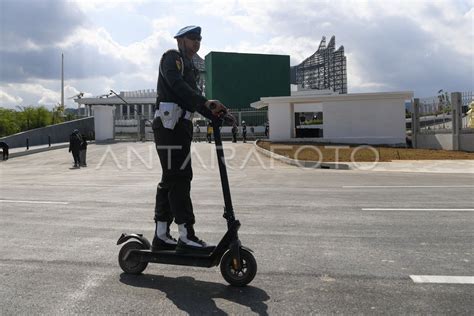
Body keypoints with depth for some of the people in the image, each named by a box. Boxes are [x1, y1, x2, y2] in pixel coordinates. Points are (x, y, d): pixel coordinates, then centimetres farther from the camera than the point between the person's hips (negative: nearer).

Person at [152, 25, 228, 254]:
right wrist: (206, 102, -29)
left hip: (179, 125, 10)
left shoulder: (189, 66, 29)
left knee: (170, 180, 9)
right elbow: (177, 85, -19)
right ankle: (186, 238, -10)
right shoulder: (172, 57, 0)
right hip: (170, 124, -10)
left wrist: (214, 113, 2)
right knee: (179, 178, -12)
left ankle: (161, 237, 15)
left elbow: (192, 97, 18)